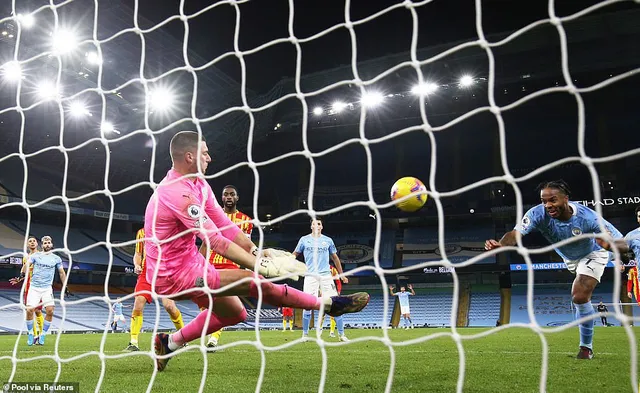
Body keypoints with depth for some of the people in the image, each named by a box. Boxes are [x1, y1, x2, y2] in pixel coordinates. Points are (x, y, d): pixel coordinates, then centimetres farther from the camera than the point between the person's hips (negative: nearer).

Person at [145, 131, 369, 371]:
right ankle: (329, 304, -8)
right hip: (174, 276, -10)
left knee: (235, 313, 18)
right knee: (254, 282, -17)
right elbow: (216, 241, -29)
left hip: (190, 261, 10)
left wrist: (256, 251, -11)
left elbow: (223, 225, 2)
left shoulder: (197, 183, 4)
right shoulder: (178, 193, -26)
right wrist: (263, 266, -29)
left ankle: (170, 342, 29)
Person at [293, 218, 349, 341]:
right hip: (310, 275, -1)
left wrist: (341, 275, 20)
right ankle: (305, 334, 11)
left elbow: (335, 258, 19)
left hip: (326, 275, 1)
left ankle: (341, 334, 1)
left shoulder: (328, 240, 10)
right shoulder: (304, 240, 7)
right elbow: (295, 254, 13)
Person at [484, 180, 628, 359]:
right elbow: (516, 232, -51)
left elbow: (624, 244, -41)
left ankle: (586, 347, 2)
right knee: (579, 296, 27)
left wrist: (609, 244, -66)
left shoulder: (587, 217, -41)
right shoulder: (538, 214, -35)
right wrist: (500, 244, -74)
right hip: (569, 257, 4)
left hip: (592, 254, -4)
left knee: (580, 297, -18)